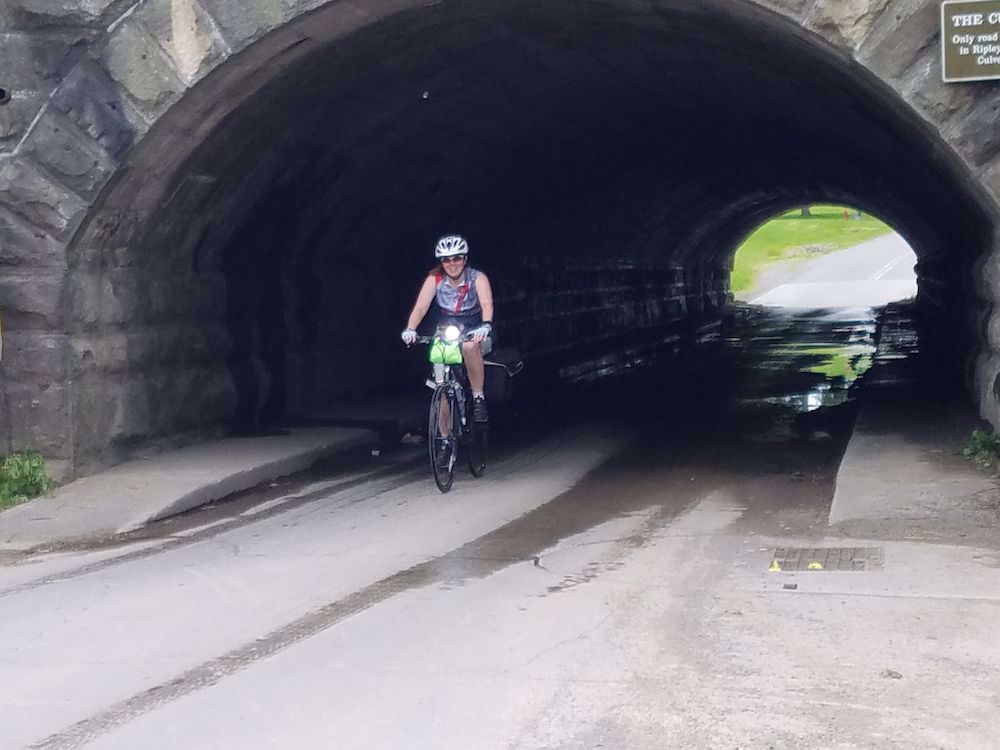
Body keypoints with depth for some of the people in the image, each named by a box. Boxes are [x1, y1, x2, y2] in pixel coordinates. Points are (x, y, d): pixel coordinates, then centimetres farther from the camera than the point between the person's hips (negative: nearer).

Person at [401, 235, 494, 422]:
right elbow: (421, 307, -17)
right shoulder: (435, 279, -7)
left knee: (470, 346, -36)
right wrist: (410, 329, -36)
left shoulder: (477, 278, -12)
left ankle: (478, 398, -22)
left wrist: (485, 325, -50)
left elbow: (487, 304, -29)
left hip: (474, 334, -2)